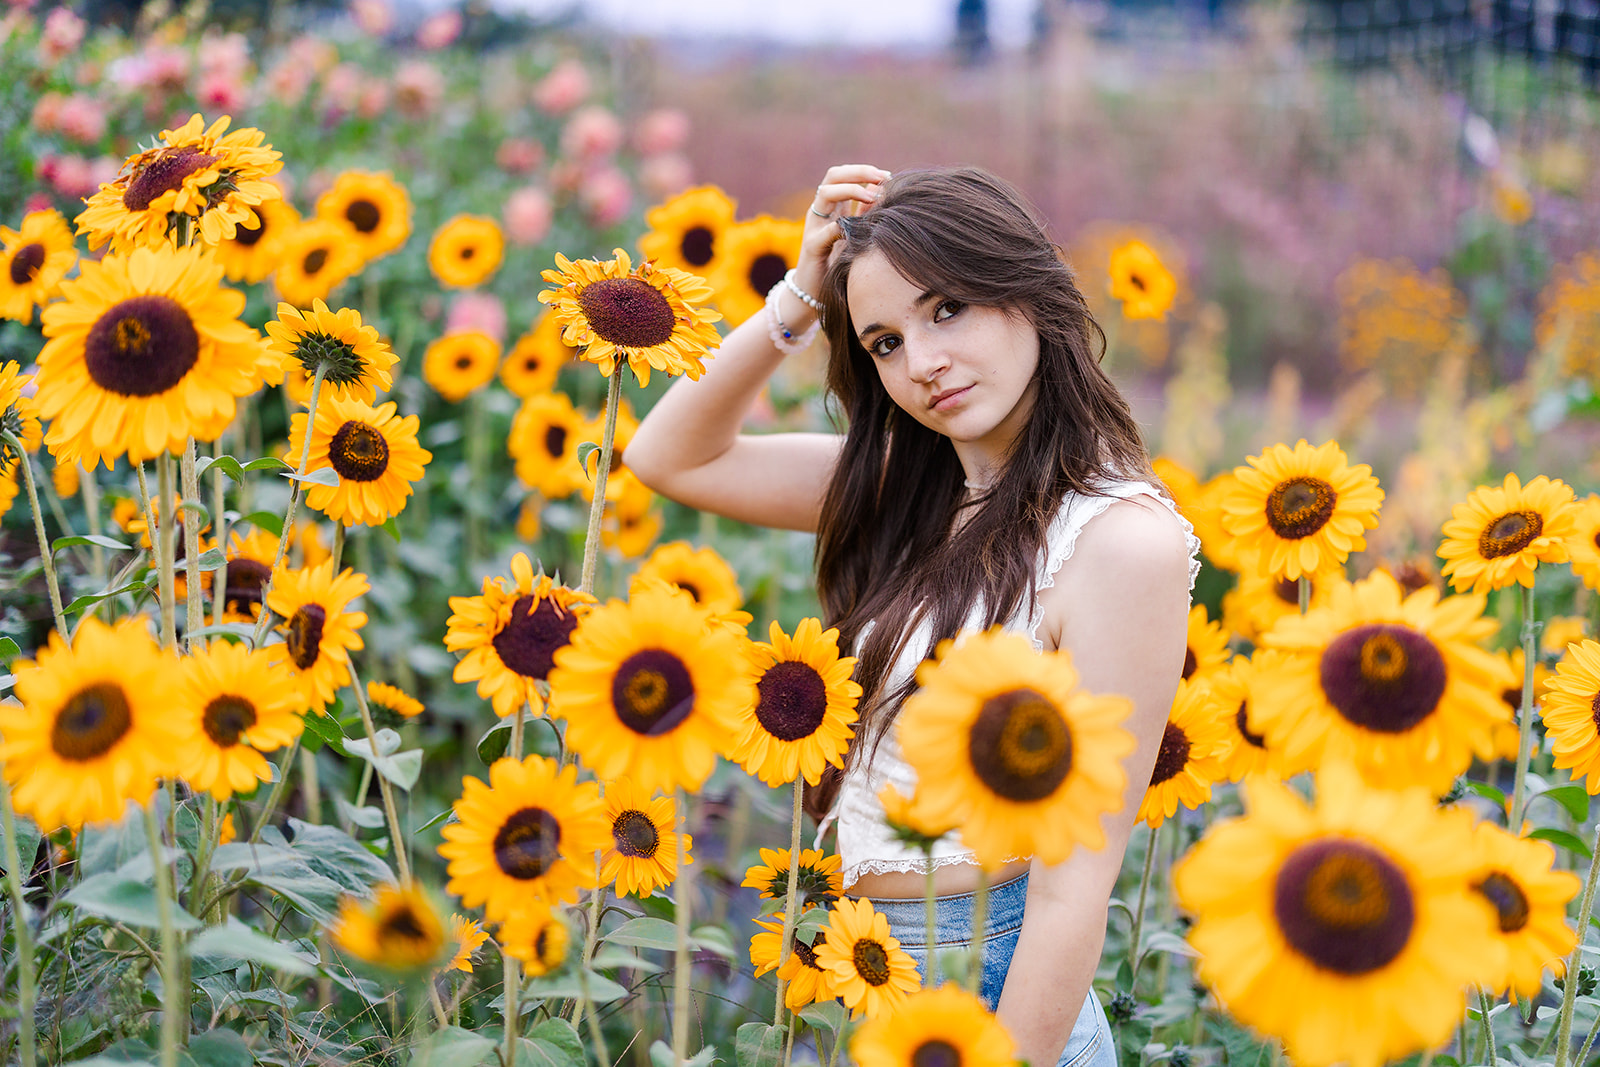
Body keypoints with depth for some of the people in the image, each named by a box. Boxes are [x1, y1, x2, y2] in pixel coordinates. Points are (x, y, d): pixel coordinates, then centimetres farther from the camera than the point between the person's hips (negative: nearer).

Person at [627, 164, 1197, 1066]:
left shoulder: (1123, 539, -21)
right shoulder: (911, 485, 2)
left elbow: (1076, 886, -21)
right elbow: (672, 455, 8)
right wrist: (803, 295, -3)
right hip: (856, 973, 7)